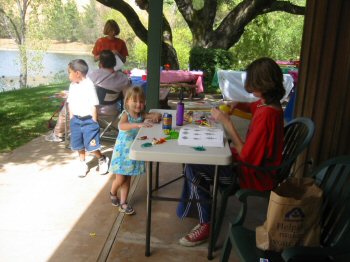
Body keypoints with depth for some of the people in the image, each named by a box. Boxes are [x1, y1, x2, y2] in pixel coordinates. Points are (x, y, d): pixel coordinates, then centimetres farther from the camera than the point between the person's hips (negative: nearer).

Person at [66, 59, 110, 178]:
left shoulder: (89, 85, -15)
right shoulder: (72, 85, 6)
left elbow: (94, 105, -15)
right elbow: (70, 102, 13)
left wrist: (94, 121, -14)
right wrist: (71, 117, 7)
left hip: (88, 120, -6)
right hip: (76, 120, 6)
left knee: (91, 145, -2)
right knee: (79, 145, 14)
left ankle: (103, 160, 23)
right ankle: (82, 164, 32)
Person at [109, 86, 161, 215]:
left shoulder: (142, 115, -2)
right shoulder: (125, 114, -18)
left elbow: (158, 115, 0)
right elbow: (121, 126, -39)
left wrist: (154, 117, -23)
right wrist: (139, 124, -53)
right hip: (122, 151, -4)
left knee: (127, 179, 13)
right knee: (120, 179, 3)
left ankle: (123, 203, 26)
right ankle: (113, 192, 35)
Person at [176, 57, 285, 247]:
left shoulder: (267, 114, -29)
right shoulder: (267, 103, -1)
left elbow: (245, 156, -27)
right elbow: (252, 107, 25)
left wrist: (227, 122, -24)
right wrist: (237, 104, 3)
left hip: (254, 175, -10)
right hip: (253, 162, 10)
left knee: (194, 169, -14)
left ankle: (206, 224, 4)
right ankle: (191, 208, 25)